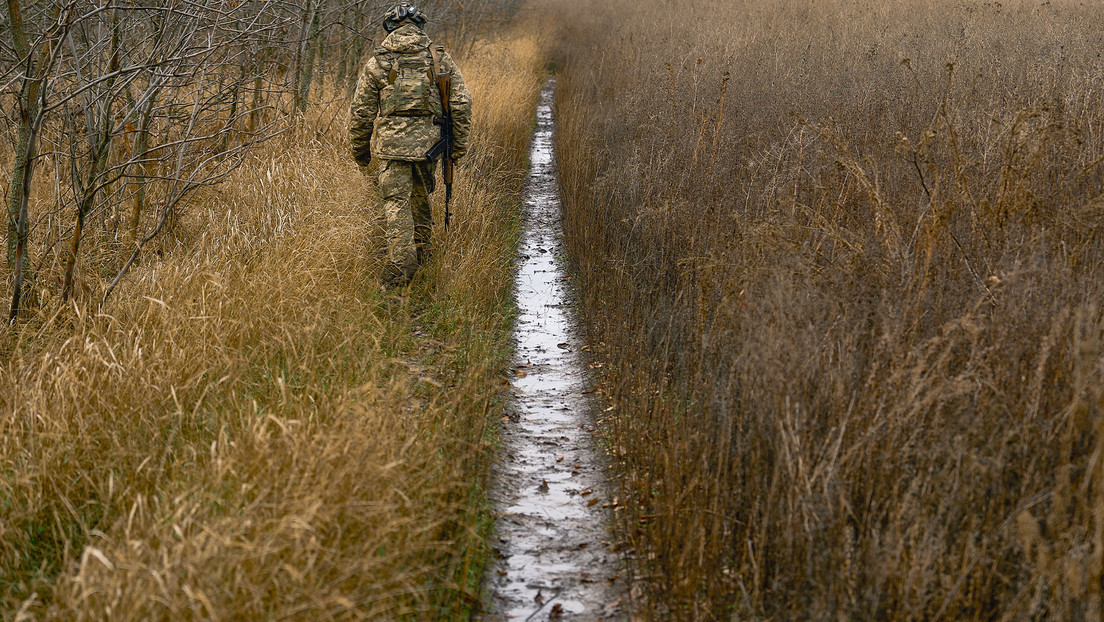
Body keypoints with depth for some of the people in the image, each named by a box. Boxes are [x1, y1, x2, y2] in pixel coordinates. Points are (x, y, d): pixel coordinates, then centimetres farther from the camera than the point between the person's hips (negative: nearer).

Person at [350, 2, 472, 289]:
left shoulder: (377, 61, 3)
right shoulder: (439, 57, 6)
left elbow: (362, 112, 5)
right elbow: (461, 103, 1)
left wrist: (360, 151, 16)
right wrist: (458, 143, 9)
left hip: (391, 143, -2)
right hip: (428, 141, 2)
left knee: (397, 204, -3)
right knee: (420, 198, 20)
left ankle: (399, 268, -11)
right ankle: (420, 257, 32)